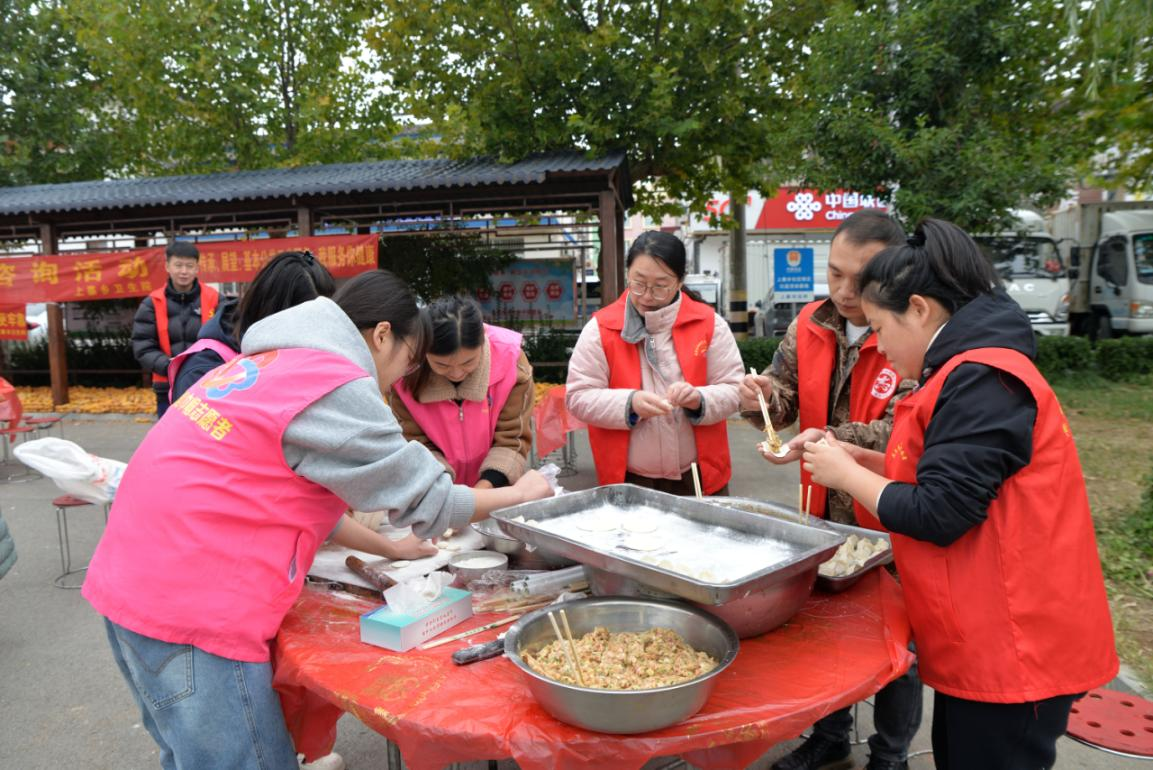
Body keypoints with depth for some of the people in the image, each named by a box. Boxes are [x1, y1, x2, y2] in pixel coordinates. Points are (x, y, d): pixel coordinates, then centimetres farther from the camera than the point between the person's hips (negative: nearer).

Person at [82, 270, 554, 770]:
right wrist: (518, 494, 8)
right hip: (189, 610, -10)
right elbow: (425, 499, -8)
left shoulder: (275, 363, 15)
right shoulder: (337, 386, -14)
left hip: (135, 585, 10)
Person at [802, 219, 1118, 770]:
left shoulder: (982, 379, -21)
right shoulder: (968, 368, 11)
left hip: (1012, 647, -9)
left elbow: (937, 515, -23)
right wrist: (862, 460, 6)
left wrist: (845, 475, -11)